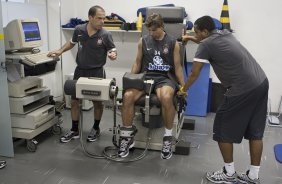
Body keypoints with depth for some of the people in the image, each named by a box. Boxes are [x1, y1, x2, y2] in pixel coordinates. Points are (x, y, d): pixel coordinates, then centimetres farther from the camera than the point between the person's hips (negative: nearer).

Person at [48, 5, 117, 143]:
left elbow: (112, 50, -3)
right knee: (74, 100, 7)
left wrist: (113, 55, -26)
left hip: (97, 71, -3)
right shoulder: (79, 30, -5)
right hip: (80, 70, 3)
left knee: (97, 101, 7)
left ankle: (96, 128, 29)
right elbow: (72, 43, 15)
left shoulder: (105, 35, -13)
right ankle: (74, 130, 23)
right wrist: (60, 51, 5)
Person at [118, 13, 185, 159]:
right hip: (145, 76, 2)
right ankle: (127, 136, -11)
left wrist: (184, 87, 2)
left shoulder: (173, 43, 7)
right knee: (127, 96, -28)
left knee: (166, 98, -38)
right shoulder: (143, 41, 12)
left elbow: (177, 67, 8)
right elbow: (137, 63, 16)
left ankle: (168, 137, -18)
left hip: (164, 78, -2)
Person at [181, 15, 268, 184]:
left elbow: (194, 74, 1)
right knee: (255, 131, 14)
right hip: (261, 83, 9)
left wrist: (183, 90, 16)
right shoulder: (226, 34, 17)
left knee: (223, 130, 8)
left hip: (243, 90, -8)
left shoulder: (205, 45, -5)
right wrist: (191, 38, 43)